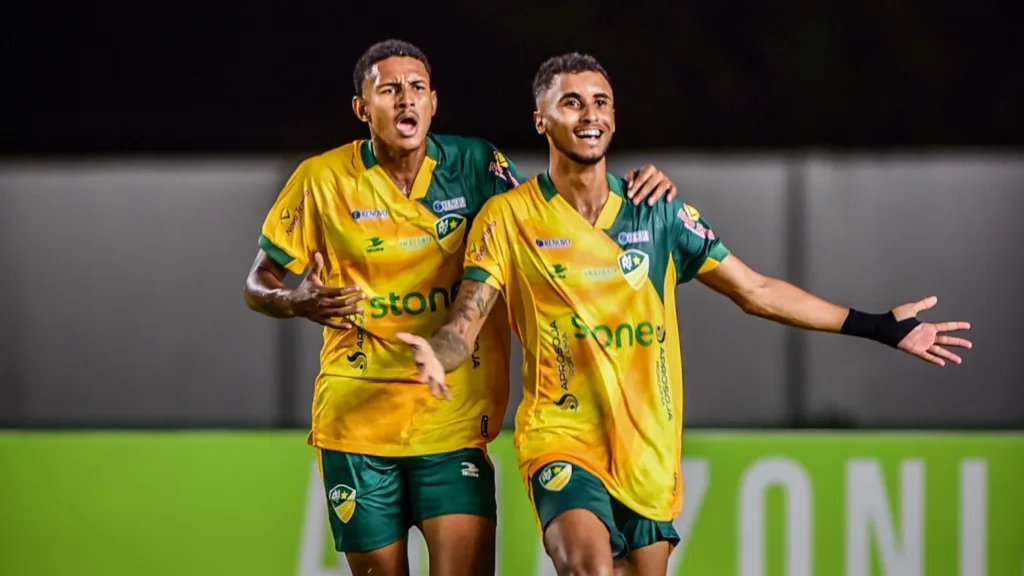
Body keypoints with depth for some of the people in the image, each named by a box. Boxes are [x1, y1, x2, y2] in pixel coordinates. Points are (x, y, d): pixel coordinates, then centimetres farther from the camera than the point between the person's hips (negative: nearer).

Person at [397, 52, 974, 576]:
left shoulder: (658, 212, 5)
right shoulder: (508, 218, -3)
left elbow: (756, 291, 11)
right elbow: (466, 322, -6)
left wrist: (880, 327, 10)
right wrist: (435, 356, -31)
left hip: (650, 449, 4)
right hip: (561, 439, -4)